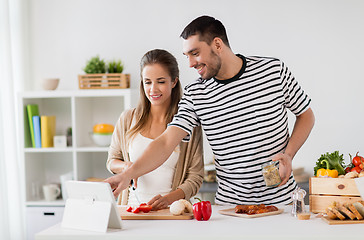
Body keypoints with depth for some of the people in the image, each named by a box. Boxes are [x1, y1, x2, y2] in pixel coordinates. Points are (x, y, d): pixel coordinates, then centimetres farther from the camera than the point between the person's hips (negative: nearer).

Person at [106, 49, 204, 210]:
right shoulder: (128, 119, 7)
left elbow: (195, 177, 0)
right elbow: (112, 161, 19)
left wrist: (169, 198, -16)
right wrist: (126, 166, -4)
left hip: (168, 210, -2)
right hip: (132, 208, 2)